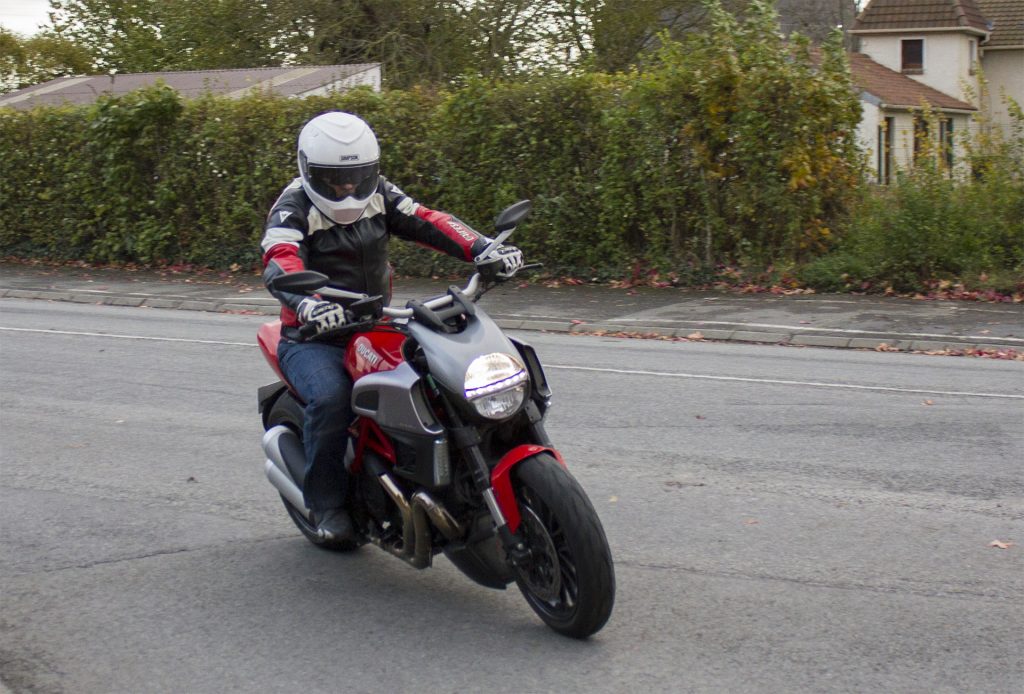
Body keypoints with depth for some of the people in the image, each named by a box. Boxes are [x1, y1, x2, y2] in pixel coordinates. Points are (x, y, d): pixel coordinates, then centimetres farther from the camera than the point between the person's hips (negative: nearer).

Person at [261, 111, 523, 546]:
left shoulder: (378, 196, 7)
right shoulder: (293, 209, -10)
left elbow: (425, 221, -5)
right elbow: (280, 263, -29)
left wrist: (483, 249, -24)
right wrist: (306, 302, -53)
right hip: (313, 337, -5)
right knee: (331, 399, -31)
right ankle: (326, 503, -11)